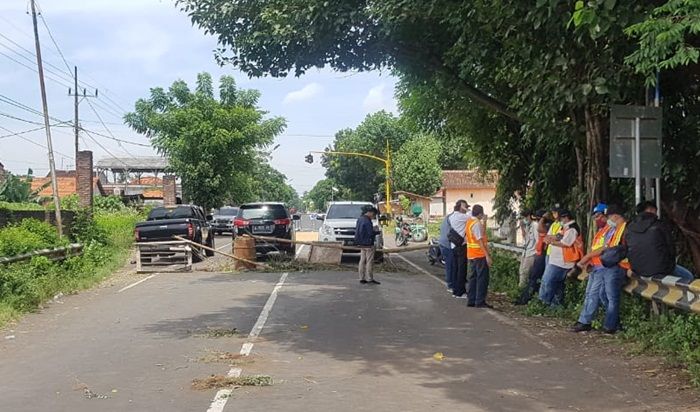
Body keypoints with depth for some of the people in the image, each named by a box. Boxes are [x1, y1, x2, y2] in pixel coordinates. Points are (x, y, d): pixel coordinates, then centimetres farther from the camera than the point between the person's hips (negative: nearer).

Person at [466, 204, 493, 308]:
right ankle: (480, 301, -2)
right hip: (480, 255, -9)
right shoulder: (477, 224, -17)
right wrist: (487, 255, -22)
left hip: (472, 255, 9)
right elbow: (480, 241, -22)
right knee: (482, 278, -3)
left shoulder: (469, 222, 12)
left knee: (473, 277, 13)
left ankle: (471, 300, 16)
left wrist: (484, 221, 18)